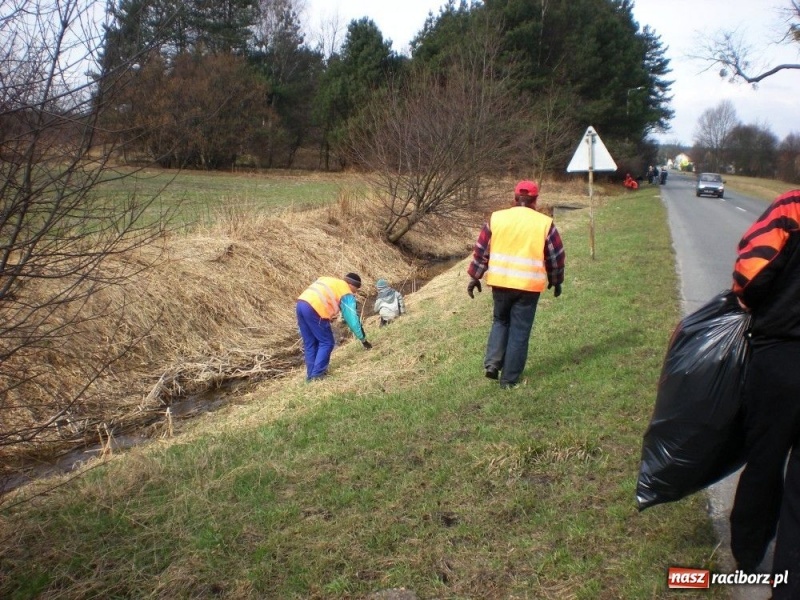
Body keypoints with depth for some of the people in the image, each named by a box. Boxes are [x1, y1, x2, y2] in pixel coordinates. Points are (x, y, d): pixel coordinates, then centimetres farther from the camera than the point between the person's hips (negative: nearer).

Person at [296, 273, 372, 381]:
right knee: (327, 342, 7)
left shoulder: (330, 281, 29)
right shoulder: (347, 294, 7)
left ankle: (310, 374, 21)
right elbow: (352, 318, 5)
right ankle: (317, 374, 4)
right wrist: (363, 339, 13)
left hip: (301, 303, 8)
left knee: (310, 343, 17)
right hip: (314, 309, -8)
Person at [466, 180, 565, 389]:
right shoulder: (545, 223, -1)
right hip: (529, 285, -2)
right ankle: (510, 379, 11)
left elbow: (481, 250, 5)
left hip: (500, 281, 2)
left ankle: (492, 364, 9)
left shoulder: (496, 218, 3)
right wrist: (556, 281, 19)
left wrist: (475, 276, 13)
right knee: (519, 331, 7)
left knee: (500, 321, 23)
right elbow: (556, 256, 5)